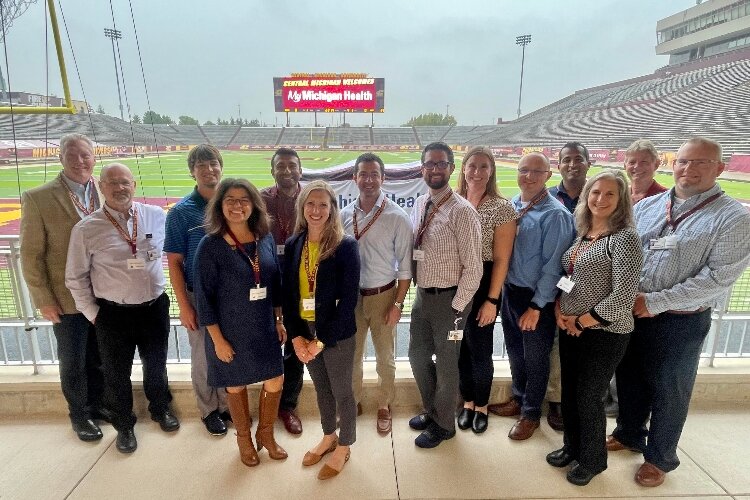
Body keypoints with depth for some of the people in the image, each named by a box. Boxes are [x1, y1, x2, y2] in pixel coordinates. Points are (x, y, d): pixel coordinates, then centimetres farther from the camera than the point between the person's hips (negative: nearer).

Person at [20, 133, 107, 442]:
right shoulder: (38, 198, -11)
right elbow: (31, 255, -8)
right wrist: (43, 300, -8)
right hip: (67, 299, -3)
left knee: (100, 358, 19)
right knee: (73, 362, 15)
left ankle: (96, 404, 42)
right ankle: (79, 415, 37)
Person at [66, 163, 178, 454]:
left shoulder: (157, 216, -6)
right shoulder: (86, 229, -10)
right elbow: (76, 278, -1)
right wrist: (92, 314, -1)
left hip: (154, 308, 2)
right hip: (113, 314, -1)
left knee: (156, 365, 21)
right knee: (117, 374, 16)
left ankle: (160, 409, 48)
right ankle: (124, 425, 41)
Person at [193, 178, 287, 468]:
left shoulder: (265, 239, -3)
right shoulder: (210, 246, -15)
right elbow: (204, 297, -12)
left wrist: (279, 320, 7)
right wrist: (218, 339, -12)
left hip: (264, 328, 4)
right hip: (230, 332, -3)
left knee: (275, 382, 11)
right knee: (236, 385, 16)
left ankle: (266, 434, 39)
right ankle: (244, 438, 42)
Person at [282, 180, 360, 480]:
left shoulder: (345, 246, -15)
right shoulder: (293, 245, -1)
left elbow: (348, 300, -17)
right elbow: (288, 294, 2)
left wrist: (321, 340, -16)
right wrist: (296, 337, -6)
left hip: (336, 334, -4)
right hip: (304, 332, 5)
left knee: (342, 392, 14)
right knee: (321, 388, 22)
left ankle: (344, 447, 36)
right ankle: (328, 437, 45)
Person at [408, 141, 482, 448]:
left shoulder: (462, 212, -18)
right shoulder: (418, 206, 5)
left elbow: (473, 268, -18)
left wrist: (456, 307, -15)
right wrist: (416, 292, 11)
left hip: (449, 299, -7)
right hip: (422, 295, 7)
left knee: (445, 363, 11)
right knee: (418, 355, 20)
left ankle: (443, 424, 35)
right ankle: (431, 411, 45)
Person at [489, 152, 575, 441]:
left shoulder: (555, 214, -18)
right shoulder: (510, 205, 1)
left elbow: (552, 265, -17)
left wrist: (536, 306, -15)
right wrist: (500, 289, 4)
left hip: (536, 297, -6)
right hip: (509, 290, 6)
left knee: (535, 358, 13)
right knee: (514, 351, 22)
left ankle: (531, 413, 34)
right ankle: (518, 398, 45)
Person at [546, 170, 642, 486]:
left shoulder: (625, 238, -15)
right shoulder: (581, 234, 6)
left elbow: (623, 297, -21)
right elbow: (563, 277, 12)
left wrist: (582, 320, -14)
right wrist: (559, 311, -3)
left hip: (604, 333, -6)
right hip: (569, 328, 6)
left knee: (588, 397, 7)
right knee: (569, 392, 17)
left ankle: (593, 459, 32)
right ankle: (572, 446, 39)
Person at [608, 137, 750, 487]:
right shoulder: (646, 206, 3)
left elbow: (718, 278, -18)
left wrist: (655, 302, -21)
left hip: (681, 322, -4)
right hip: (630, 313, 4)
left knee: (668, 390, 13)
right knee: (629, 379, 19)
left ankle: (660, 457, 35)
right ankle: (629, 434, 43)